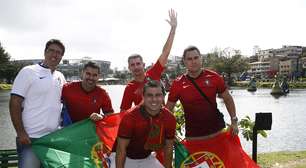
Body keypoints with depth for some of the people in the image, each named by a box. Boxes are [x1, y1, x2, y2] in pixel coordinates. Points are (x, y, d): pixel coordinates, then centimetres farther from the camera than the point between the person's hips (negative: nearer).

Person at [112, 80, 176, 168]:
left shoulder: (169, 118, -14)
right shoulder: (130, 117, -27)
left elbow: (168, 147, -1)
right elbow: (121, 148, -21)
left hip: (147, 158, 5)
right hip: (126, 158, -4)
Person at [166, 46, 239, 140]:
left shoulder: (213, 77, -3)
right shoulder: (178, 84, -4)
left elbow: (228, 99, 9)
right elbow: (168, 109, 3)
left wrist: (234, 121, 3)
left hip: (217, 133, 1)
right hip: (193, 137, 0)